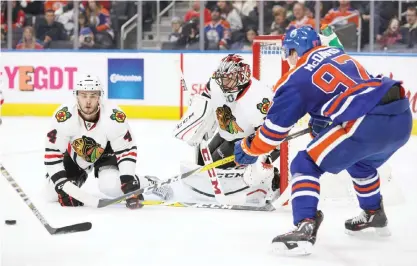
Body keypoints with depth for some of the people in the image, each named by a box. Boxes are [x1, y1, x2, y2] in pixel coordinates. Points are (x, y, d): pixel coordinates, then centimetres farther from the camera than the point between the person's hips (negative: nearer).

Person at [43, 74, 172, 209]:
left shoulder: (114, 116, -32)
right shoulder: (64, 117, -33)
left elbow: (127, 149, -21)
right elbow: (52, 152, -24)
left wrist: (128, 180, -31)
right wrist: (61, 183, -30)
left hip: (105, 152, -2)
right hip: (74, 154, 2)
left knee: (111, 186, -29)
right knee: (52, 194, -2)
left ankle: (150, 183, -3)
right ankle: (78, 178, 30)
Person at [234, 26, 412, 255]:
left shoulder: (297, 78, 5)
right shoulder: (338, 54, 24)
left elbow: (274, 126, 9)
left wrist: (248, 149, 23)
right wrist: (322, 120, 39)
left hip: (368, 124, -8)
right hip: (402, 118, 8)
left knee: (306, 165, 1)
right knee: (360, 162, 37)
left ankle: (305, 228, -14)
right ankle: (374, 214, 52)